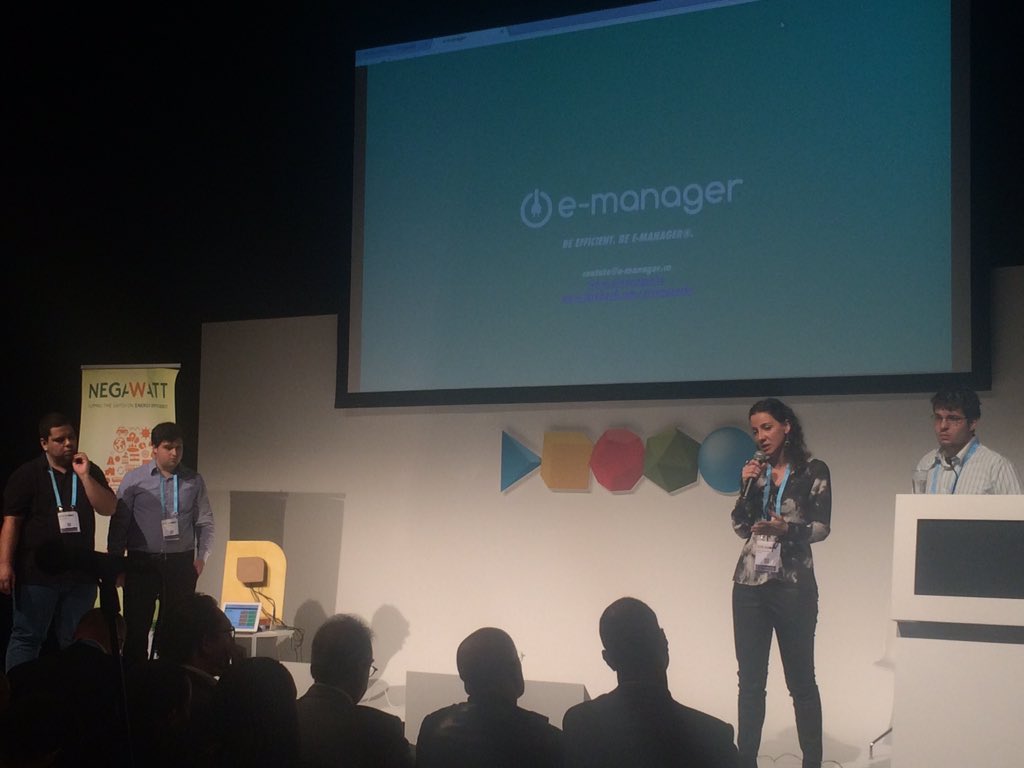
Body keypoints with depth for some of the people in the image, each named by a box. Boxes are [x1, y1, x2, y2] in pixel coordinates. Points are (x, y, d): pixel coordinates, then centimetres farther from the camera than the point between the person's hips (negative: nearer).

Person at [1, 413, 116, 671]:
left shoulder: (90, 471, 8)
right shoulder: (27, 474, -2)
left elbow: (108, 508, -4)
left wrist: (84, 476, -13)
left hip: (81, 573, 3)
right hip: (37, 573, -3)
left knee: (74, 641, 10)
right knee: (26, 637, -1)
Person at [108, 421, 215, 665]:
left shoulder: (194, 480, 7)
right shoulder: (134, 479, 2)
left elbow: (205, 522, 10)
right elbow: (118, 523, 2)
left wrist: (201, 557, 0)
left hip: (181, 563, 2)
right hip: (142, 562, -1)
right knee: (136, 626, -1)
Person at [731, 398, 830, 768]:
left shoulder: (813, 470, -1)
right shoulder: (756, 471, 11)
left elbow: (822, 527, -6)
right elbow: (740, 527, 7)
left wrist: (786, 528, -23)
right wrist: (748, 486, -5)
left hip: (793, 585, -4)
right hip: (749, 585, 4)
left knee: (801, 679, 1)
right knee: (750, 680, 4)